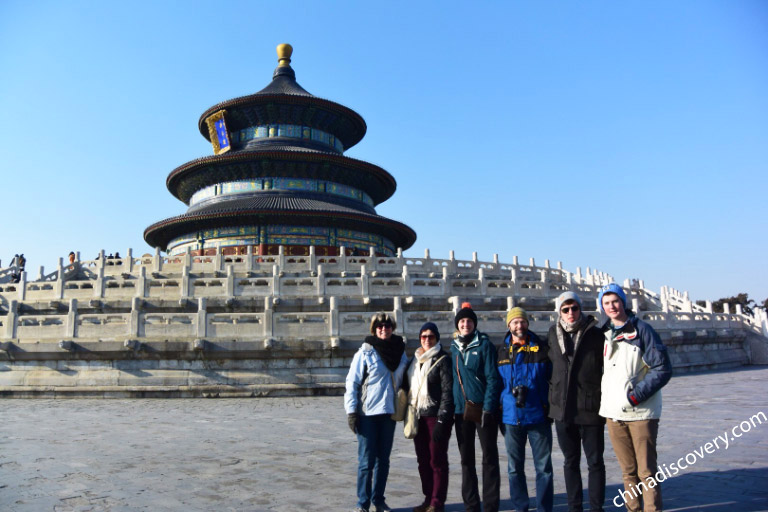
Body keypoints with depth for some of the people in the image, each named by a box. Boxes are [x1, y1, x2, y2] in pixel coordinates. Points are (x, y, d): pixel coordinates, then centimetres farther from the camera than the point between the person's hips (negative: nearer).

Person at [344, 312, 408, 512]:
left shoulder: (400, 351, 4)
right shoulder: (365, 352, -8)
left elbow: (402, 381, 13)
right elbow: (352, 382, -7)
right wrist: (351, 411, -11)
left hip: (389, 413, 4)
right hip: (367, 413, -4)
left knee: (383, 460, 13)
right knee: (366, 460, 0)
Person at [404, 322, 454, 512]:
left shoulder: (443, 359, -6)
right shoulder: (414, 360, 14)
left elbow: (448, 391, -11)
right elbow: (407, 387, 18)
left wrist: (442, 420, -16)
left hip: (436, 416, -6)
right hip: (418, 417, 6)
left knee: (437, 461, 0)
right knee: (423, 460, 12)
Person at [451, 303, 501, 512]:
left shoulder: (484, 344, -5)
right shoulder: (453, 348, 9)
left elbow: (493, 377, -10)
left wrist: (488, 408, -17)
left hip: (483, 409, -5)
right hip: (461, 411, 5)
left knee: (489, 458, 3)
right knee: (466, 460, 11)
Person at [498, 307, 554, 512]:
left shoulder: (541, 348, 0)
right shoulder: (502, 351, 3)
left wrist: (549, 407, -3)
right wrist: (500, 410, 3)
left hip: (538, 416, -1)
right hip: (511, 417, 2)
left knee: (544, 467, 6)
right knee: (515, 469, 11)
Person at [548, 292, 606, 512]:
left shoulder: (596, 334, -5)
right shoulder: (553, 334, 4)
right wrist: (552, 397, 10)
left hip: (590, 409, -3)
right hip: (563, 410, 3)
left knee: (595, 462, 8)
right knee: (570, 462, 14)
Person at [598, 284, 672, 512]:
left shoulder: (641, 330, -4)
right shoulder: (603, 334, 10)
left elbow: (662, 369, -8)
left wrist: (635, 396, -14)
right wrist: (603, 399, 8)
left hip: (641, 412, -4)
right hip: (613, 413, 4)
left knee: (646, 471, -1)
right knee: (628, 470, 12)